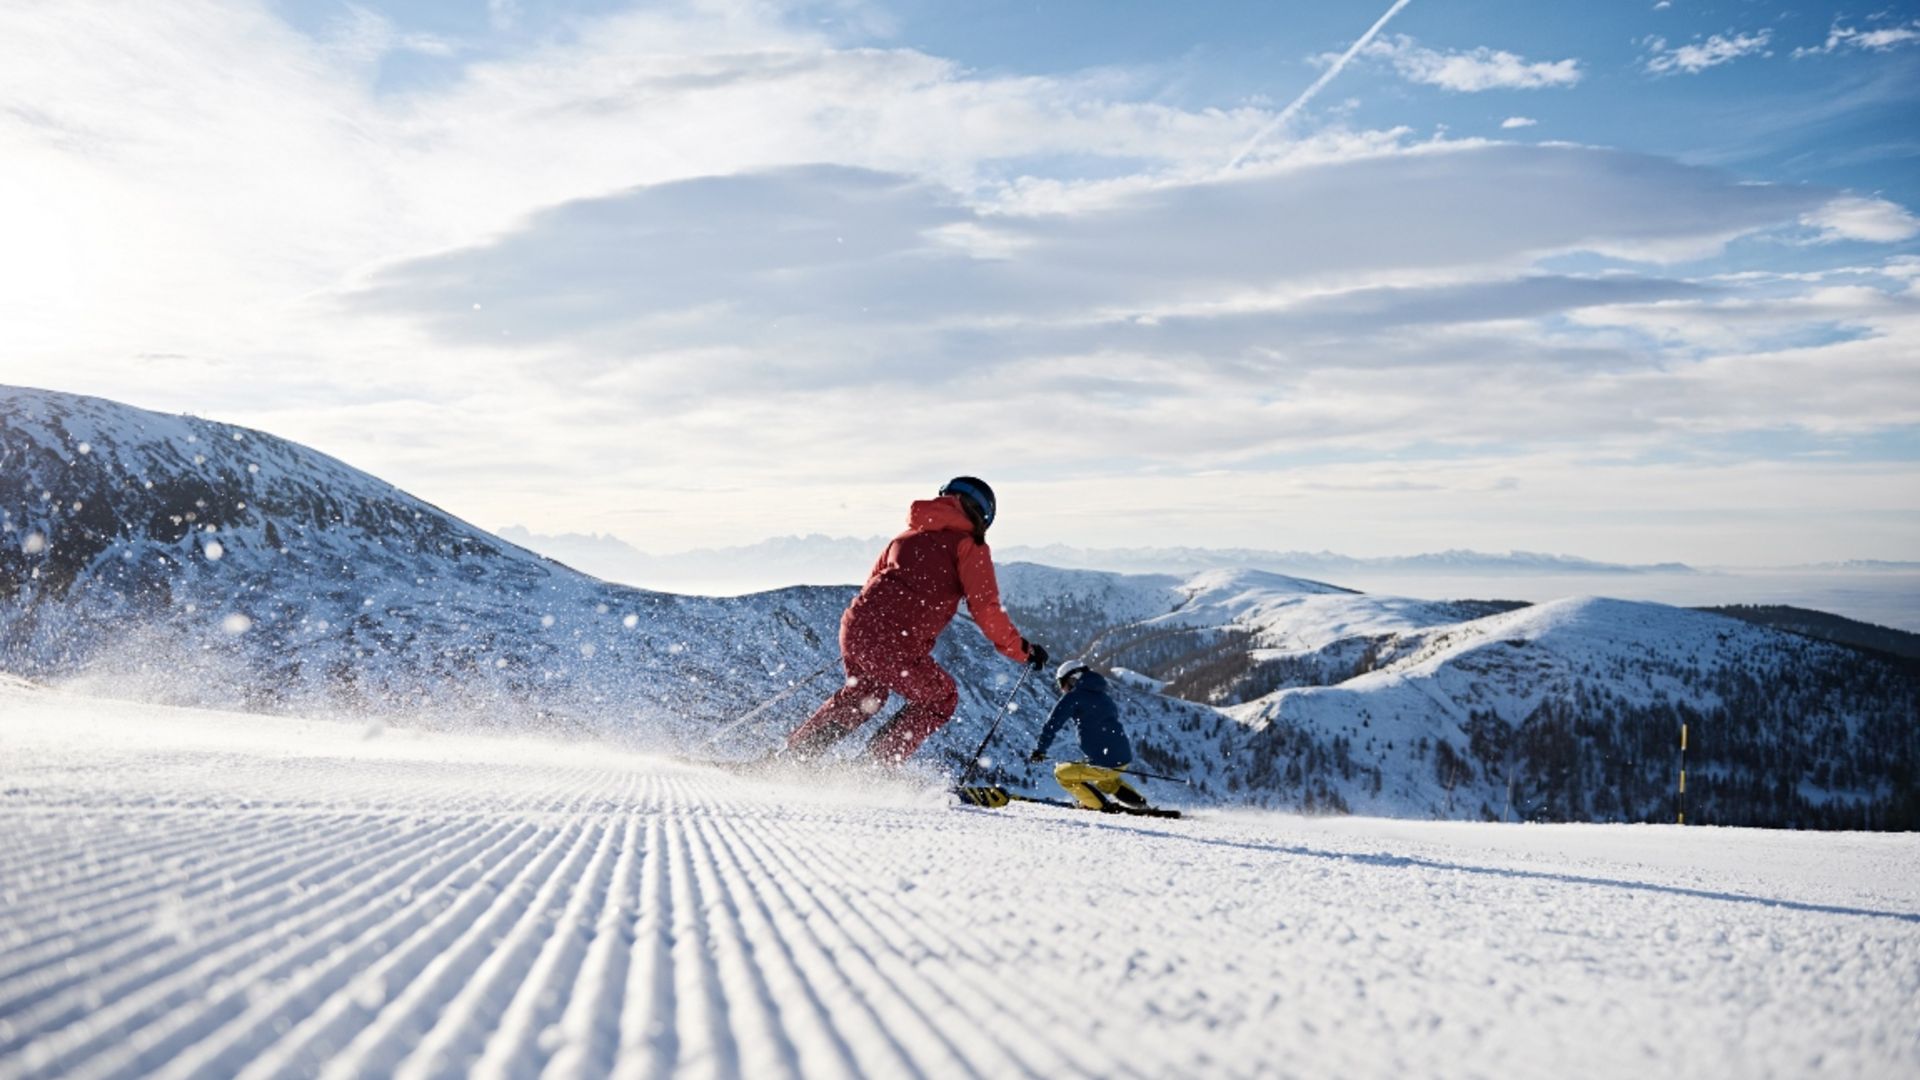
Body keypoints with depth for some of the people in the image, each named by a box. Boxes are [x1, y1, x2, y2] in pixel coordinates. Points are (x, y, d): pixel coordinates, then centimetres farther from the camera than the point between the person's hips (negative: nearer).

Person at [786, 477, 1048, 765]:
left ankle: (795, 753, 33)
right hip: (897, 646, -7)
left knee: (864, 694, 35)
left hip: (855, 626, 7)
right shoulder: (969, 544, 5)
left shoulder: (909, 535, 24)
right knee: (941, 699, 21)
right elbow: (985, 609, -4)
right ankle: (880, 765, 12)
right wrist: (1023, 650, 6)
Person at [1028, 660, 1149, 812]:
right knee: (1102, 779, 37)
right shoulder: (1103, 695, 21)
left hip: (1105, 763, -8)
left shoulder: (1073, 697, -2)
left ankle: (1102, 806, 5)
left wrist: (1039, 750, 4)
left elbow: (1052, 724, -6)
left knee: (1062, 773, 11)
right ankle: (1138, 802, 20)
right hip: (1125, 759, 8)